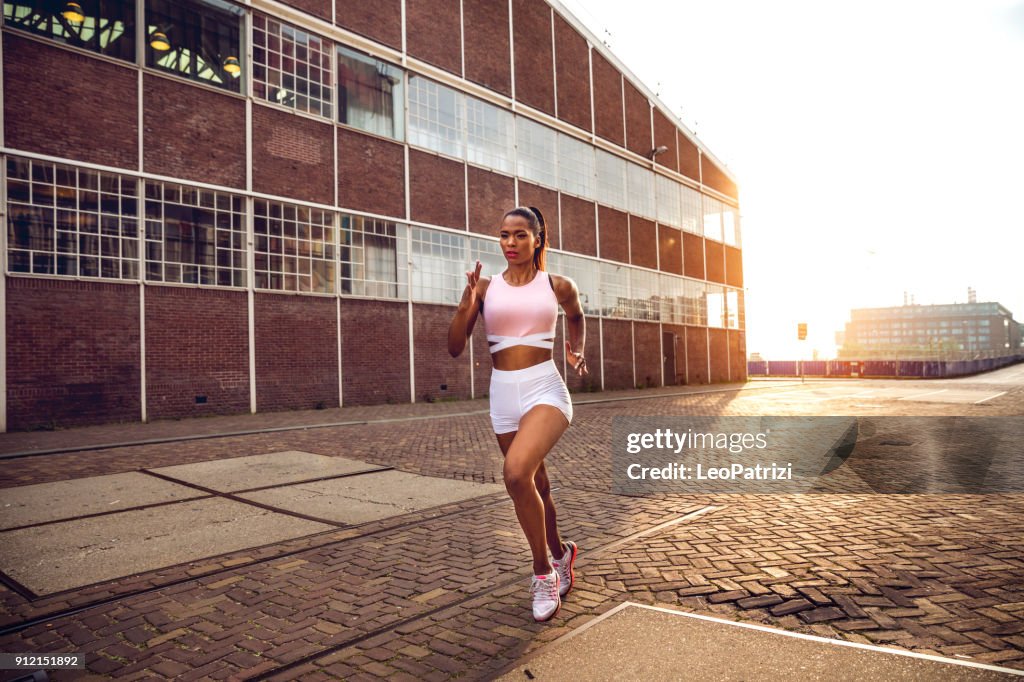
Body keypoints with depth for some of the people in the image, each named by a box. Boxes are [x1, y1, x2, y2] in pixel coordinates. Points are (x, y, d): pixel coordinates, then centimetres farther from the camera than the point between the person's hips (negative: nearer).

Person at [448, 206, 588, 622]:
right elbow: (455, 349, 1)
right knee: (535, 487, 15)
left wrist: (576, 351, 10)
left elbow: (576, 315, 26)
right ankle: (560, 554, 44)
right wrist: (466, 305, -14)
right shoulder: (484, 287, 4)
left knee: (516, 472, -27)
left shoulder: (558, 287, 4)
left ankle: (544, 571, -6)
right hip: (503, 394, 3)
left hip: (545, 389, -3)